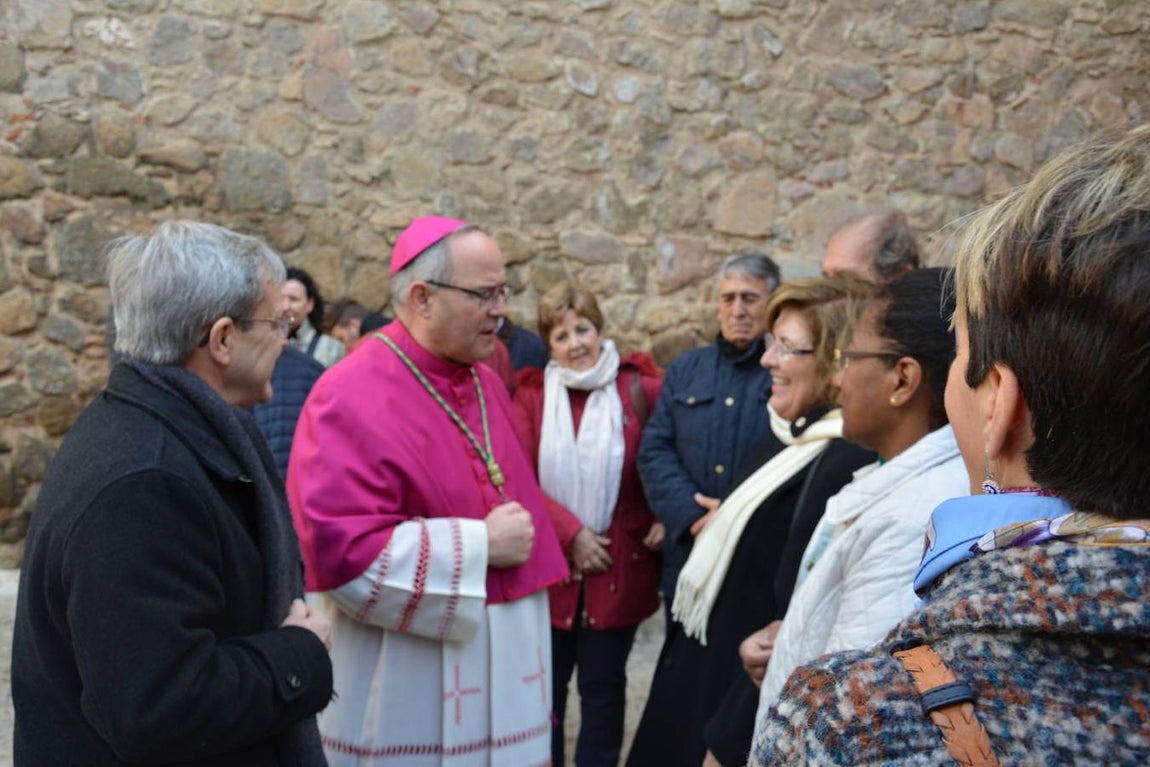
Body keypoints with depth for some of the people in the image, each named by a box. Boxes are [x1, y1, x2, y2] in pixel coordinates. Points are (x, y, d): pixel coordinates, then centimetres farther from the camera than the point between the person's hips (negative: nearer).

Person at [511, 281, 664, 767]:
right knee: (543, 686, 13)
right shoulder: (531, 395, -2)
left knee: (603, 686, 13)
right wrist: (571, 535, -15)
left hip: (618, 567, 0)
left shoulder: (641, 390, -4)